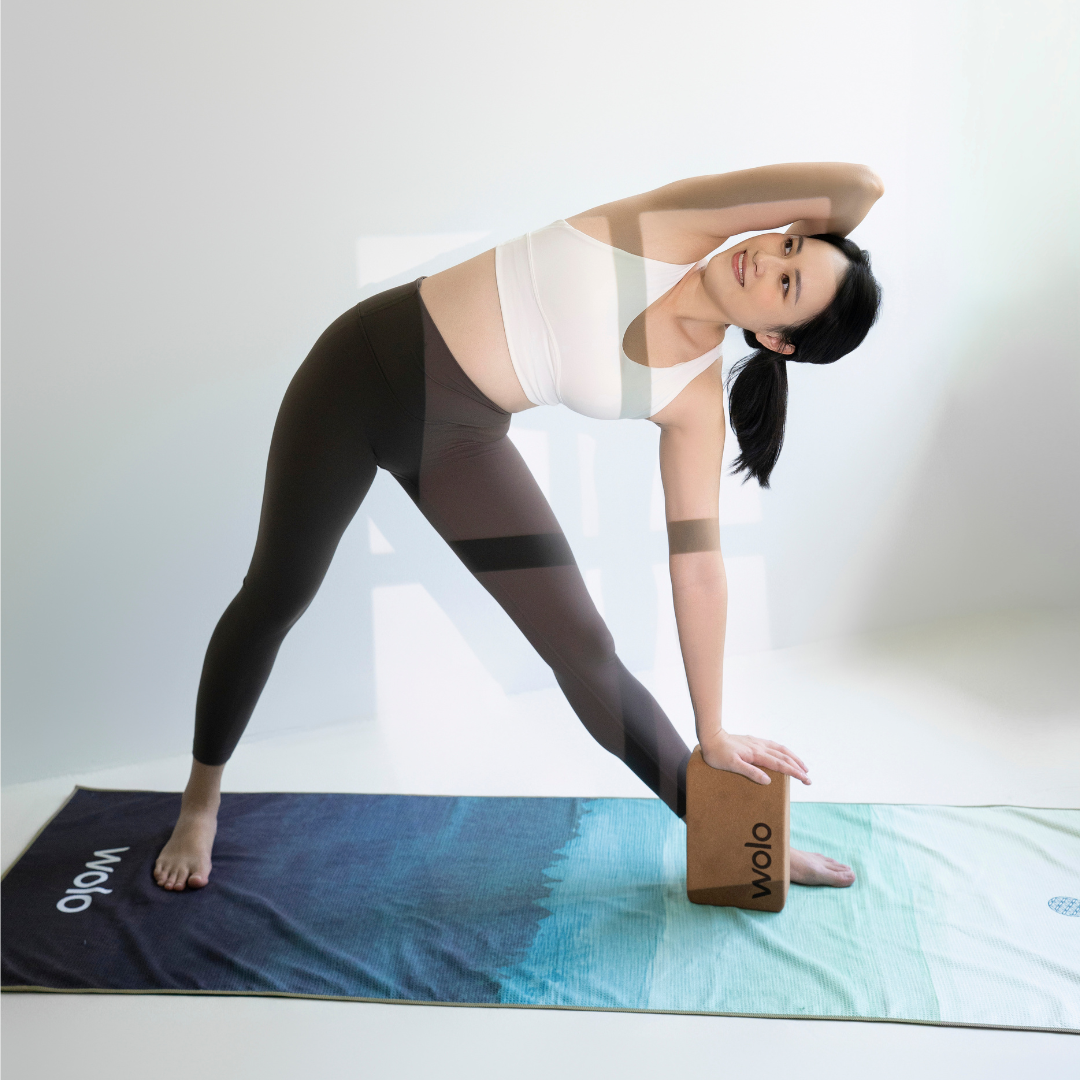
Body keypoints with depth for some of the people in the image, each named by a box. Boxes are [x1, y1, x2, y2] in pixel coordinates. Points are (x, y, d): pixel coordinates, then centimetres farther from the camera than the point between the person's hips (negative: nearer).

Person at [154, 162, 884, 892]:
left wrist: (712, 733, -7)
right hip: (371, 363, -1)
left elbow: (700, 569, -10)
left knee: (584, 650, -5)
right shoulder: (678, 228, -17)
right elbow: (857, 185, -25)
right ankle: (202, 797, 35)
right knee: (277, 595, 10)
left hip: (461, 439, 2)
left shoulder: (696, 401, -12)